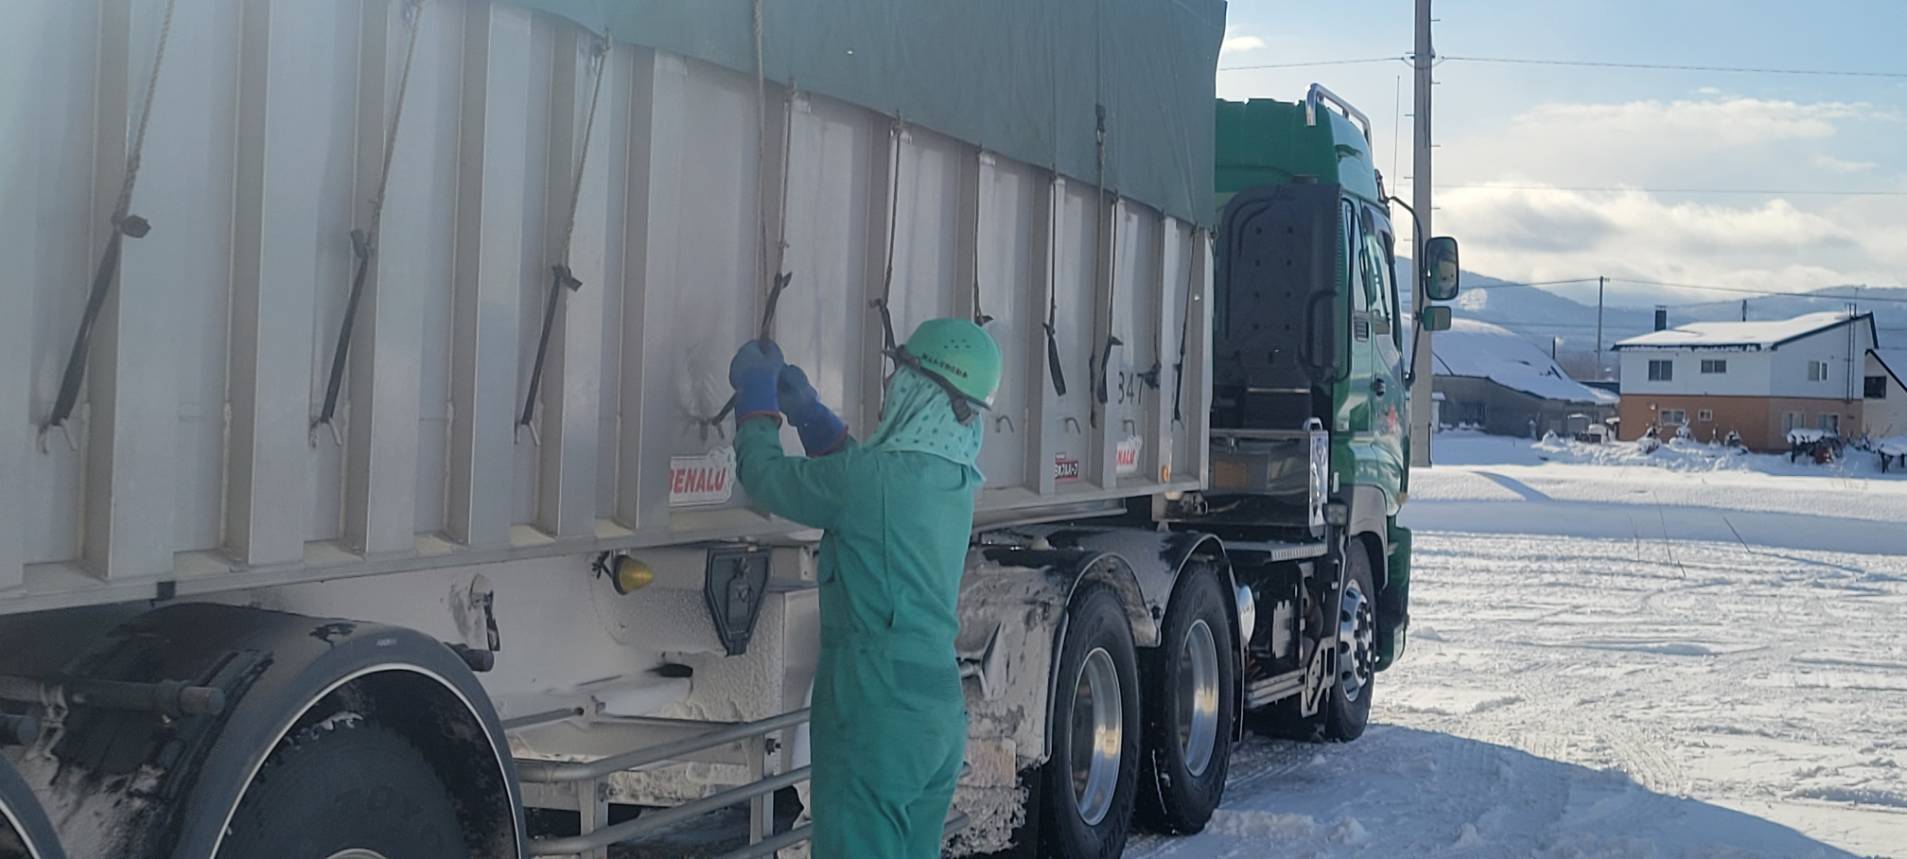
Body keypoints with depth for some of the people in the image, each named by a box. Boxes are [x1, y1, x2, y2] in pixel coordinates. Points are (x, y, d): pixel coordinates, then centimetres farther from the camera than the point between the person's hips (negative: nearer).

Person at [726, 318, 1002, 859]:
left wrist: (756, 393, 10)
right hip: (942, 713, 8)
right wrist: (806, 410, 24)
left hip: (875, 717, -8)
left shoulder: (870, 477, -17)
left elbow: (764, 475, -5)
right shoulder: (956, 479, 7)